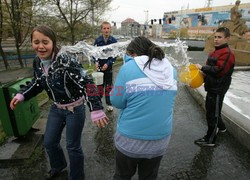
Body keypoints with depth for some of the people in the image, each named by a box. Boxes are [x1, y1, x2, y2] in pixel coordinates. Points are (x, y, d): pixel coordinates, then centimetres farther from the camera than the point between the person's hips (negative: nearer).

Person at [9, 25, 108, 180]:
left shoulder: (65, 61, -27)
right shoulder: (38, 62, -4)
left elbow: (87, 83, -33)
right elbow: (38, 83, 14)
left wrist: (96, 109, -41)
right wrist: (22, 95, 2)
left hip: (75, 109, -7)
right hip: (56, 108, 7)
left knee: (73, 146, 8)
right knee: (49, 142, 21)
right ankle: (58, 166, 54)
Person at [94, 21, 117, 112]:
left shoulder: (114, 41, -6)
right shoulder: (97, 40, -3)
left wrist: (108, 64, -18)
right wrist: (96, 62, -17)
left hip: (109, 67, 0)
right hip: (99, 67, 1)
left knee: (109, 86, 10)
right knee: (100, 85, 11)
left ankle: (109, 104, 22)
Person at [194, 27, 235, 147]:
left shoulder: (227, 53, -17)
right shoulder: (215, 52, 13)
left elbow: (218, 70, -26)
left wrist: (202, 67, -19)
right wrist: (204, 73, 1)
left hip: (218, 89, -10)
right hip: (212, 87, 10)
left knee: (212, 114, -2)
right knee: (212, 110, 24)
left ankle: (210, 139, 12)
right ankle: (221, 127, 47)